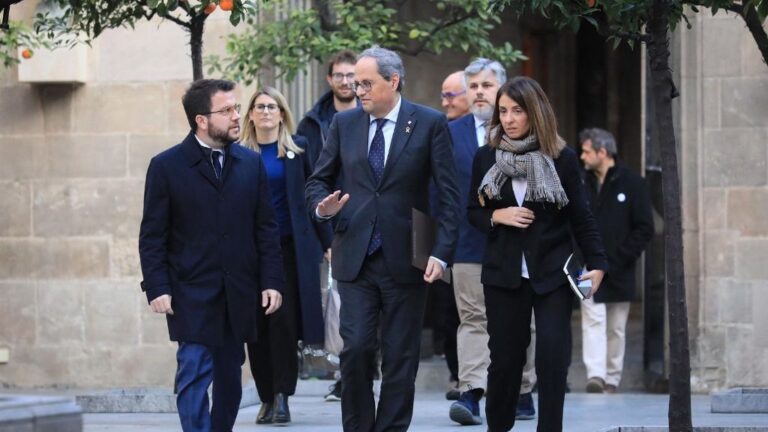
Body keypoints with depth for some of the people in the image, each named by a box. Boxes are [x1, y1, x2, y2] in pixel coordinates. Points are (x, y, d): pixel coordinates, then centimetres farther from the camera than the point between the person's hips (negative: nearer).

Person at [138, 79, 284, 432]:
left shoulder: (252, 164, 9)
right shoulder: (166, 166, -2)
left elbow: (266, 229, 10)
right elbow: (152, 236, -2)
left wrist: (271, 281, 1)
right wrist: (157, 289, -11)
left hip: (239, 295, 4)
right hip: (191, 294, -4)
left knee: (229, 379, 9)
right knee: (194, 375, -11)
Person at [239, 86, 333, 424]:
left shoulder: (297, 149, 5)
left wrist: (325, 241, 1)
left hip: (290, 247, -1)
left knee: (284, 320, -8)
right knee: (257, 324, 1)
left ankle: (282, 394, -4)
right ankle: (267, 397, 9)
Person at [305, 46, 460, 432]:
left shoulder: (429, 124, -2)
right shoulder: (344, 123, 7)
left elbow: (449, 195, -2)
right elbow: (318, 180, 17)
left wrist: (442, 253, -11)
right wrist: (322, 205, -7)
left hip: (405, 260, -2)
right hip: (356, 259, 2)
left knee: (400, 357, 3)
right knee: (356, 349, -7)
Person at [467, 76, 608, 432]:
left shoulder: (562, 158, -1)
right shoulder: (485, 158, 4)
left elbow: (581, 217, 0)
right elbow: (473, 213, 10)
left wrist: (596, 263, -9)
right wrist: (496, 216, -11)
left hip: (552, 273, -1)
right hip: (503, 273, 2)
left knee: (553, 356, -9)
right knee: (505, 356, 6)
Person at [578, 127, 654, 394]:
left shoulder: (632, 184, -2)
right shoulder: (581, 185, 7)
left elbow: (645, 229, -3)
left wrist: (620, 258, -10)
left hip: (619, 272, -1)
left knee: (616, 328, 7)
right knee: (593, 321, -12)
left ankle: (612, 379, 14)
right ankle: (595, 375, -21)